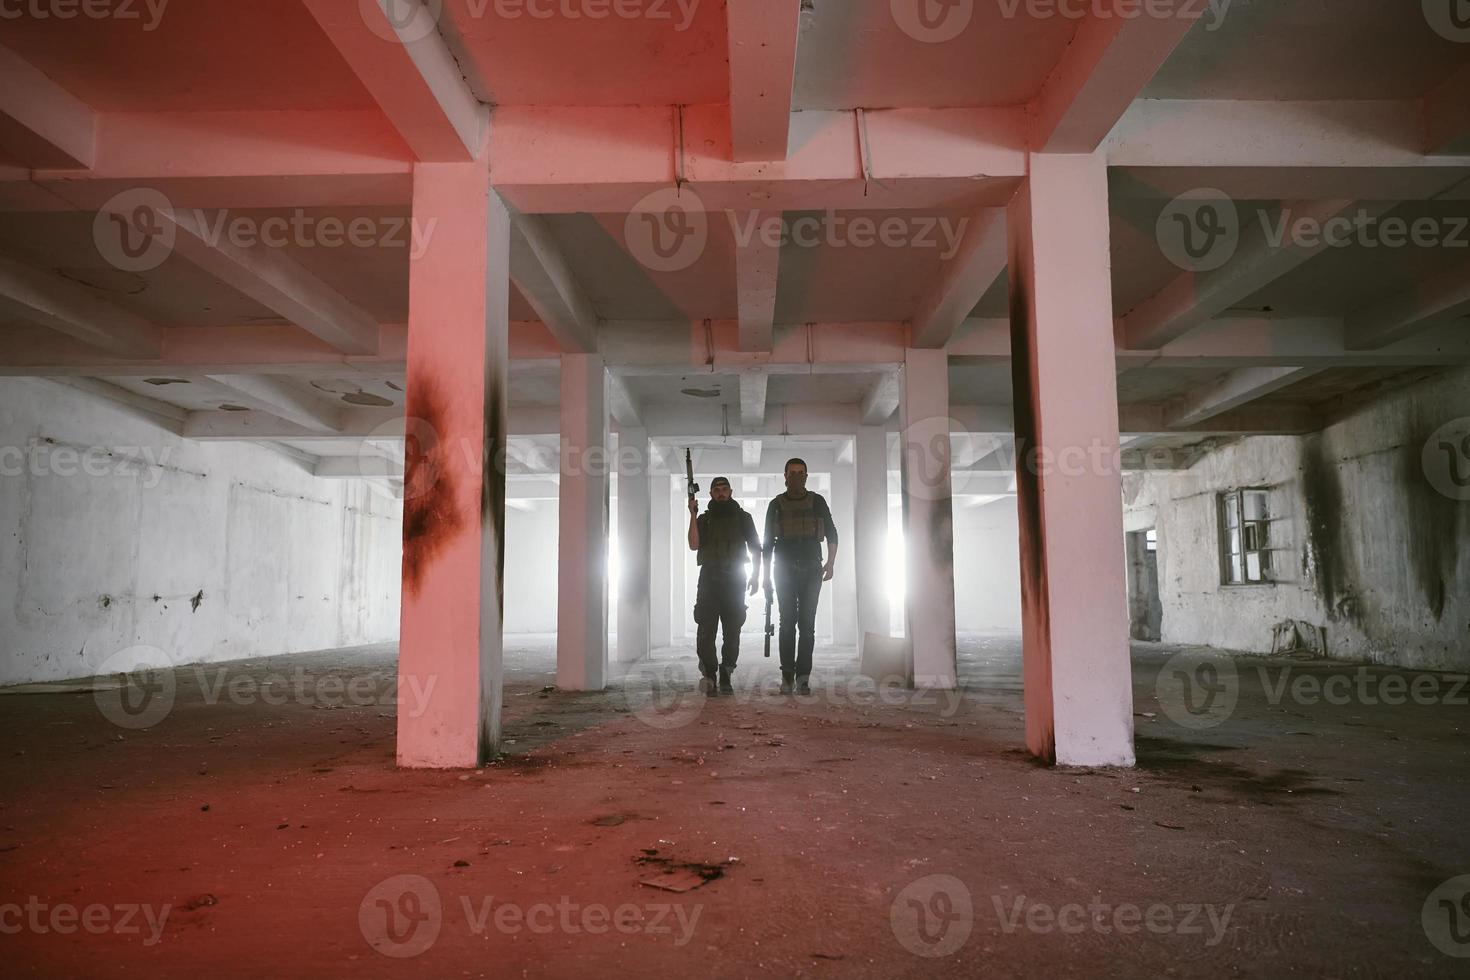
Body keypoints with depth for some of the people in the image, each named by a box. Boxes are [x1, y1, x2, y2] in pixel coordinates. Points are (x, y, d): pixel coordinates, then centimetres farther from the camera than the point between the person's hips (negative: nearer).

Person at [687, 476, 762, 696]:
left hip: (734, 580, 0)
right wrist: (693, 515, -13)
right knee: (706, 630, -10)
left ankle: (725, 678, 9)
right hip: (709, 579, 0)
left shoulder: (743, 518, 10)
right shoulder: (704, 519, 10)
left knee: (732, 632, 2)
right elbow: (694, 545, -5)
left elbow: (755, 548, 11)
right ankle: (709, 674, -5)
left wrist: (756, 576, 0)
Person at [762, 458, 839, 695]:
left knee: (807, 624, -3)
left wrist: (830, 564, -4)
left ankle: (803, 677, -2)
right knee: (788, 623, -2)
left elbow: (831, 534, 8)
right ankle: (787, 676, 1)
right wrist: (766, 575, 6)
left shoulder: (817, 502, 6)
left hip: (811, 570, 0)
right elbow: (768, 542, 9)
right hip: (785, 570, 0)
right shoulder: (776, 505, 7)